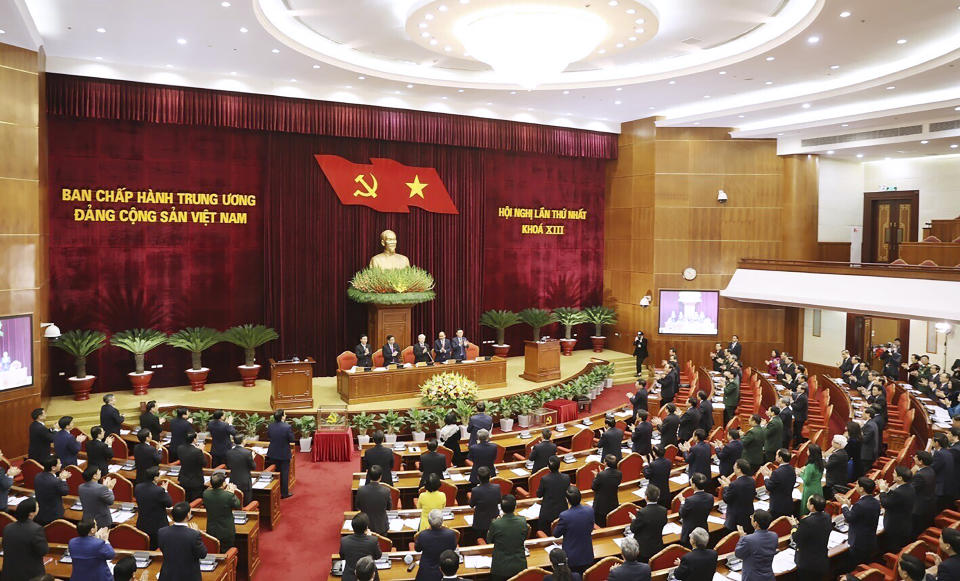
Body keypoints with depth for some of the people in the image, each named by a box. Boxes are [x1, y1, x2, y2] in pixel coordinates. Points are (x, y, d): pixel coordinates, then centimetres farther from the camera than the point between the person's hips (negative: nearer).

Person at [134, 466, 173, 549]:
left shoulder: (137, 487, -9)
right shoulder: (159, 490, -26)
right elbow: (169, 504, -13)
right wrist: (165, 490, -3)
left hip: (141, 526, 6)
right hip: (157, 526, -5)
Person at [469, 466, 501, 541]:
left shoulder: (475, 491, -29)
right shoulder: (497, 488, -20)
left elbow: (471, 504, -9)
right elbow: (499, 501, -1)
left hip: (480, 524, -3)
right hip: (494, 520, 3)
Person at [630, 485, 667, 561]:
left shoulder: (642, 513, -27)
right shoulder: (663, 511, -12)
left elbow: (633, 529, -16)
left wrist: (634, 519, 6)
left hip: (643, 549, -5)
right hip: (658, 548, 5)